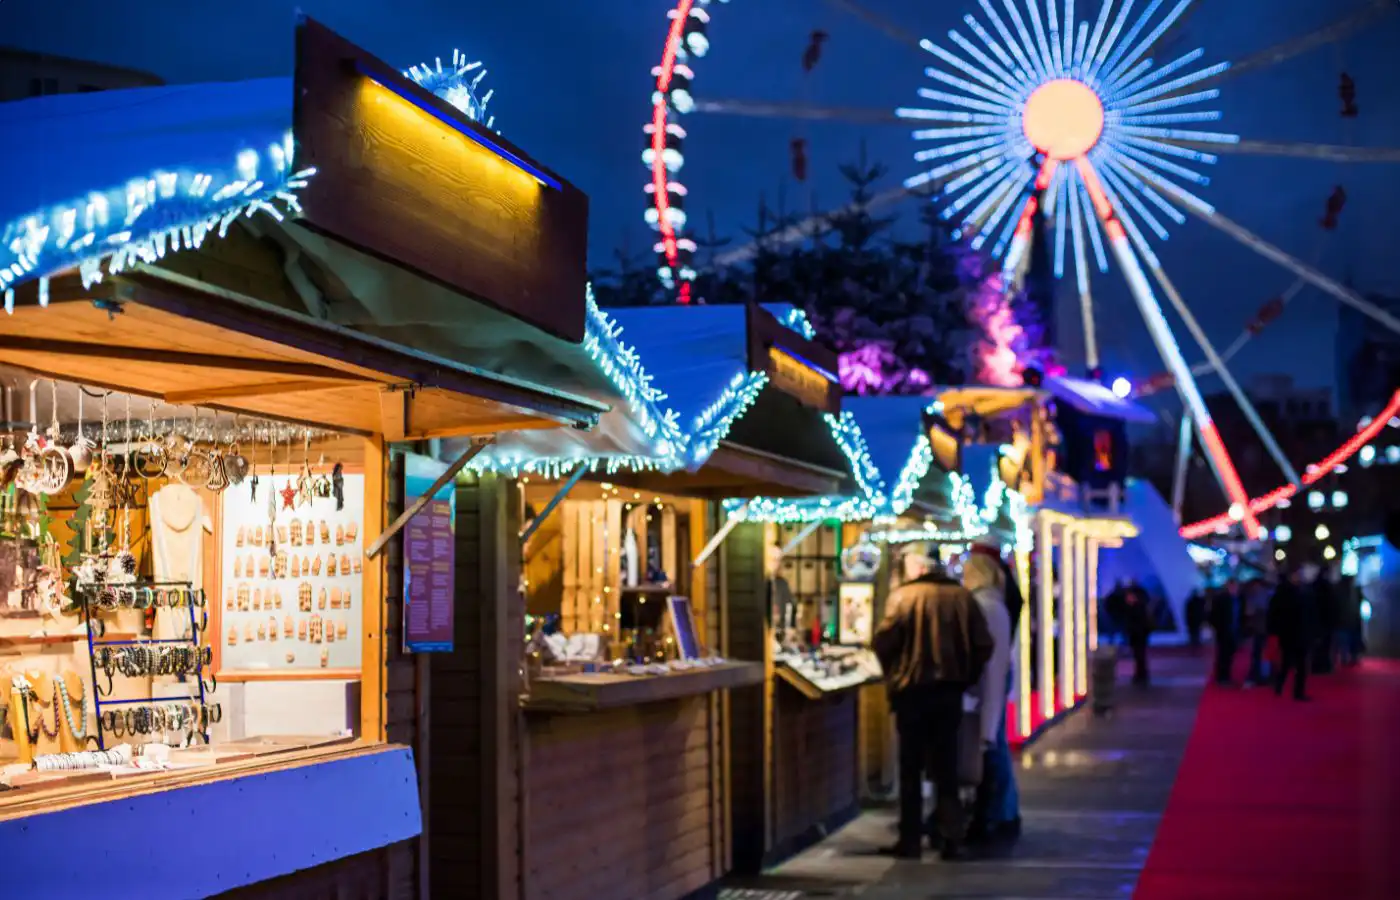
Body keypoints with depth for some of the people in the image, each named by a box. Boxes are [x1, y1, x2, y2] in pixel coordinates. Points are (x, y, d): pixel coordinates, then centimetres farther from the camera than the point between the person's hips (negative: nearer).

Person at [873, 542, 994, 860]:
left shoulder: (903, 596, -10)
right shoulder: (962, 596, 1)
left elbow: (884, 641, -15)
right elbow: (984, 645, -1)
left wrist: (893, 674, 4)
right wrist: (965, 677, 11)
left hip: (912, 690, -3)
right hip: (950, 691, 3)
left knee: (911, 767, 6)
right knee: (946, 766, 12)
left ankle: (910, 840, 8)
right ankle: (952, 838, 8)